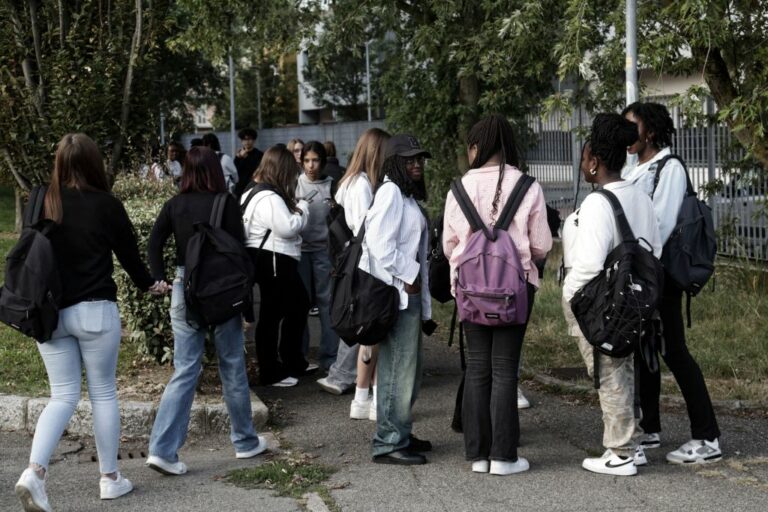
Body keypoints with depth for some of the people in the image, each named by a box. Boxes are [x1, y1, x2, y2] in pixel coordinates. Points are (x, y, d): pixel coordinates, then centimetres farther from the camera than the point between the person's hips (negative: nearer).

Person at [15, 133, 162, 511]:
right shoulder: (105, 205, -7)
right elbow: (128, 253, 3)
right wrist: (149, 285, 22)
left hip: (50, 312, 3)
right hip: (94, 311, -3)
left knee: (63, 395, 10)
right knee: (103, 393, 10)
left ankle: (34, 471, -9)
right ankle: (110, 478, 19)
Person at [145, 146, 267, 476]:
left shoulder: (174, 205, 4)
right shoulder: (226, 204, -6)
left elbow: (155, 242, -4)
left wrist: (159, 279, -2)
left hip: (184, 288, 3)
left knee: (184, 371, 5)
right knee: (232, 368, 11)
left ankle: (162, 449, -4)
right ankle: (245, 442, 24)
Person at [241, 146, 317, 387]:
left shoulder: (260, 192, 14)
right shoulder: (269, 198, -20)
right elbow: (288, 228, -24)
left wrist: (296, 207, 9)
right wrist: (302, 207, -8)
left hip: (277, 261, 12)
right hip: (272, 261, -12)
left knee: (298, 305, 21)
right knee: (272, 314, -2)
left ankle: (294, 361, 32)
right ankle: (270, 373, 8)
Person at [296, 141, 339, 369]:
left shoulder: (332, 185, 1)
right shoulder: (295, 184, 2)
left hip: (325, 250, -1)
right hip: (300, 249, 1)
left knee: (328, 302, 2)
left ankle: (329, 356, 9)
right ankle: (298, 354, 19)